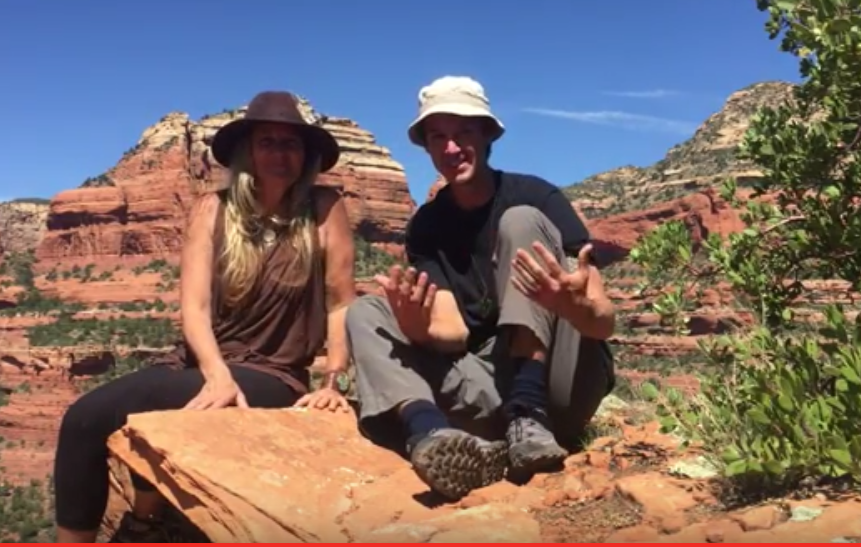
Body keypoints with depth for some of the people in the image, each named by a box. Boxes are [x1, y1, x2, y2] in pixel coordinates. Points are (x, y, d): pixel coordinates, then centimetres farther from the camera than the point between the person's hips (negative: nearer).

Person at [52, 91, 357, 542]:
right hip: (200, 363, 3)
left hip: (273, 378, -3)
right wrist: (218, 377, -23)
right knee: (84, 417, -22)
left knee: (149, 407, -29)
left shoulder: (325, 210, -2)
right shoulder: (213, 209, 3)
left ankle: (143, 526, 0)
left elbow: (342, 304, -2)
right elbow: (194, 307, -6)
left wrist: (332, 382, -13)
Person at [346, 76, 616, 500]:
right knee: (364, 312, -11)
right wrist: (418, 330, -30)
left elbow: (605, 322, -10)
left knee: (521, 222, -18)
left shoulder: (535, 196, -3)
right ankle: (430, 432, -43)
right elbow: (454, 332, -5)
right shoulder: (425, 226, 7)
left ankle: (528, 415, -33)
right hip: (490, 387, 3)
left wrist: (578, 307, -36)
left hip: (565, 388, -3)